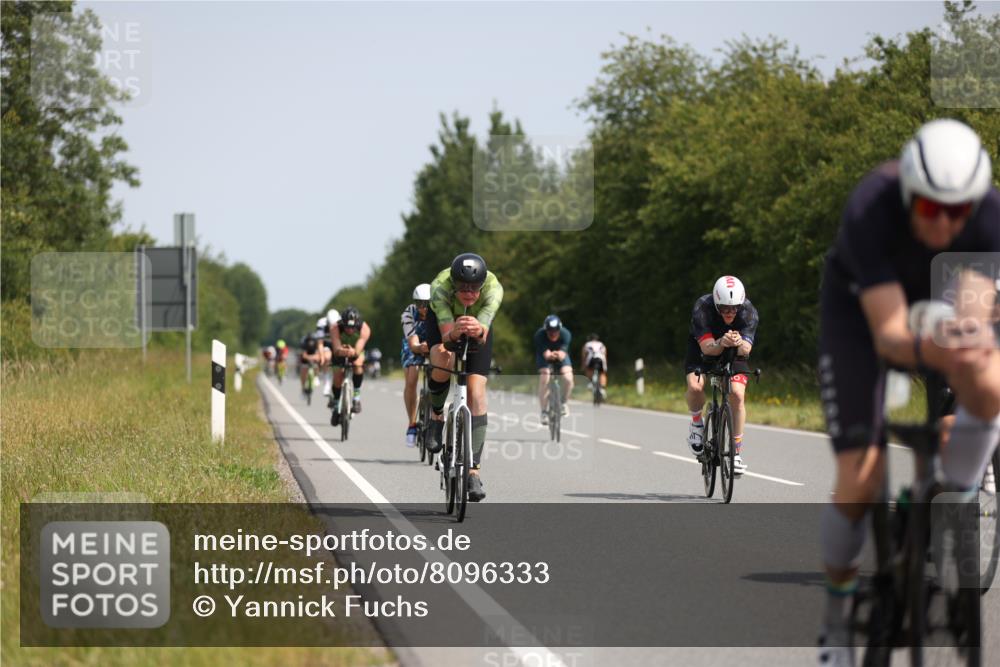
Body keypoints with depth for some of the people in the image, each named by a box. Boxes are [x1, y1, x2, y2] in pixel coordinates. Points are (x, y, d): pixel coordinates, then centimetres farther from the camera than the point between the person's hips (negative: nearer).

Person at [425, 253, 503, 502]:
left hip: (478, 324, 1)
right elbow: (446, 334, -45)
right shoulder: (440, 286, -39)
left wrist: (478, 330, -69)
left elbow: (484, 335, -47)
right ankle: (437, 414, 1)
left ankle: (474, 469, -9)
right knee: (442, 362, -32)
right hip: (443, 320, -1)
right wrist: (454, 333, -68)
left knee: (476, 392, -13)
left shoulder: (493, 288, -37)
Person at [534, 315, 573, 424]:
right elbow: (546, 354, -39)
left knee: (568, 379, -22)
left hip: (561, 356, 1)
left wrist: (560, 355, -63)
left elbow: (563, 353, -39)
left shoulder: (565, 334, -30)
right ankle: (544, 411, -13)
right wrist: (550, 355, -63)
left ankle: (563, 403, 5)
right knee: (544, 380, -24)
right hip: (544, 356, -1)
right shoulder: (540, 335, -32)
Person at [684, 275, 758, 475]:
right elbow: (706, 347, -37)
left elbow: (746, 349, -36)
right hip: (703, 350, -1)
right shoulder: (702, 307, -32)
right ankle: (696, 422, 4)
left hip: (734, 354, 1)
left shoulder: (749, 312, -28)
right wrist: (721, 343, -59)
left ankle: (737, 451, -6)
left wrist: (740, 343, -60)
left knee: (737, 394, -19)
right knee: (695, 386, -28)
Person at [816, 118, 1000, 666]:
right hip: (859, 308, -2)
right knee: (859, 481, -11)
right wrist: (927, 351, -64)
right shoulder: (870, 211, -38)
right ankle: (837, 611, 15)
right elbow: (888, 333, -42)